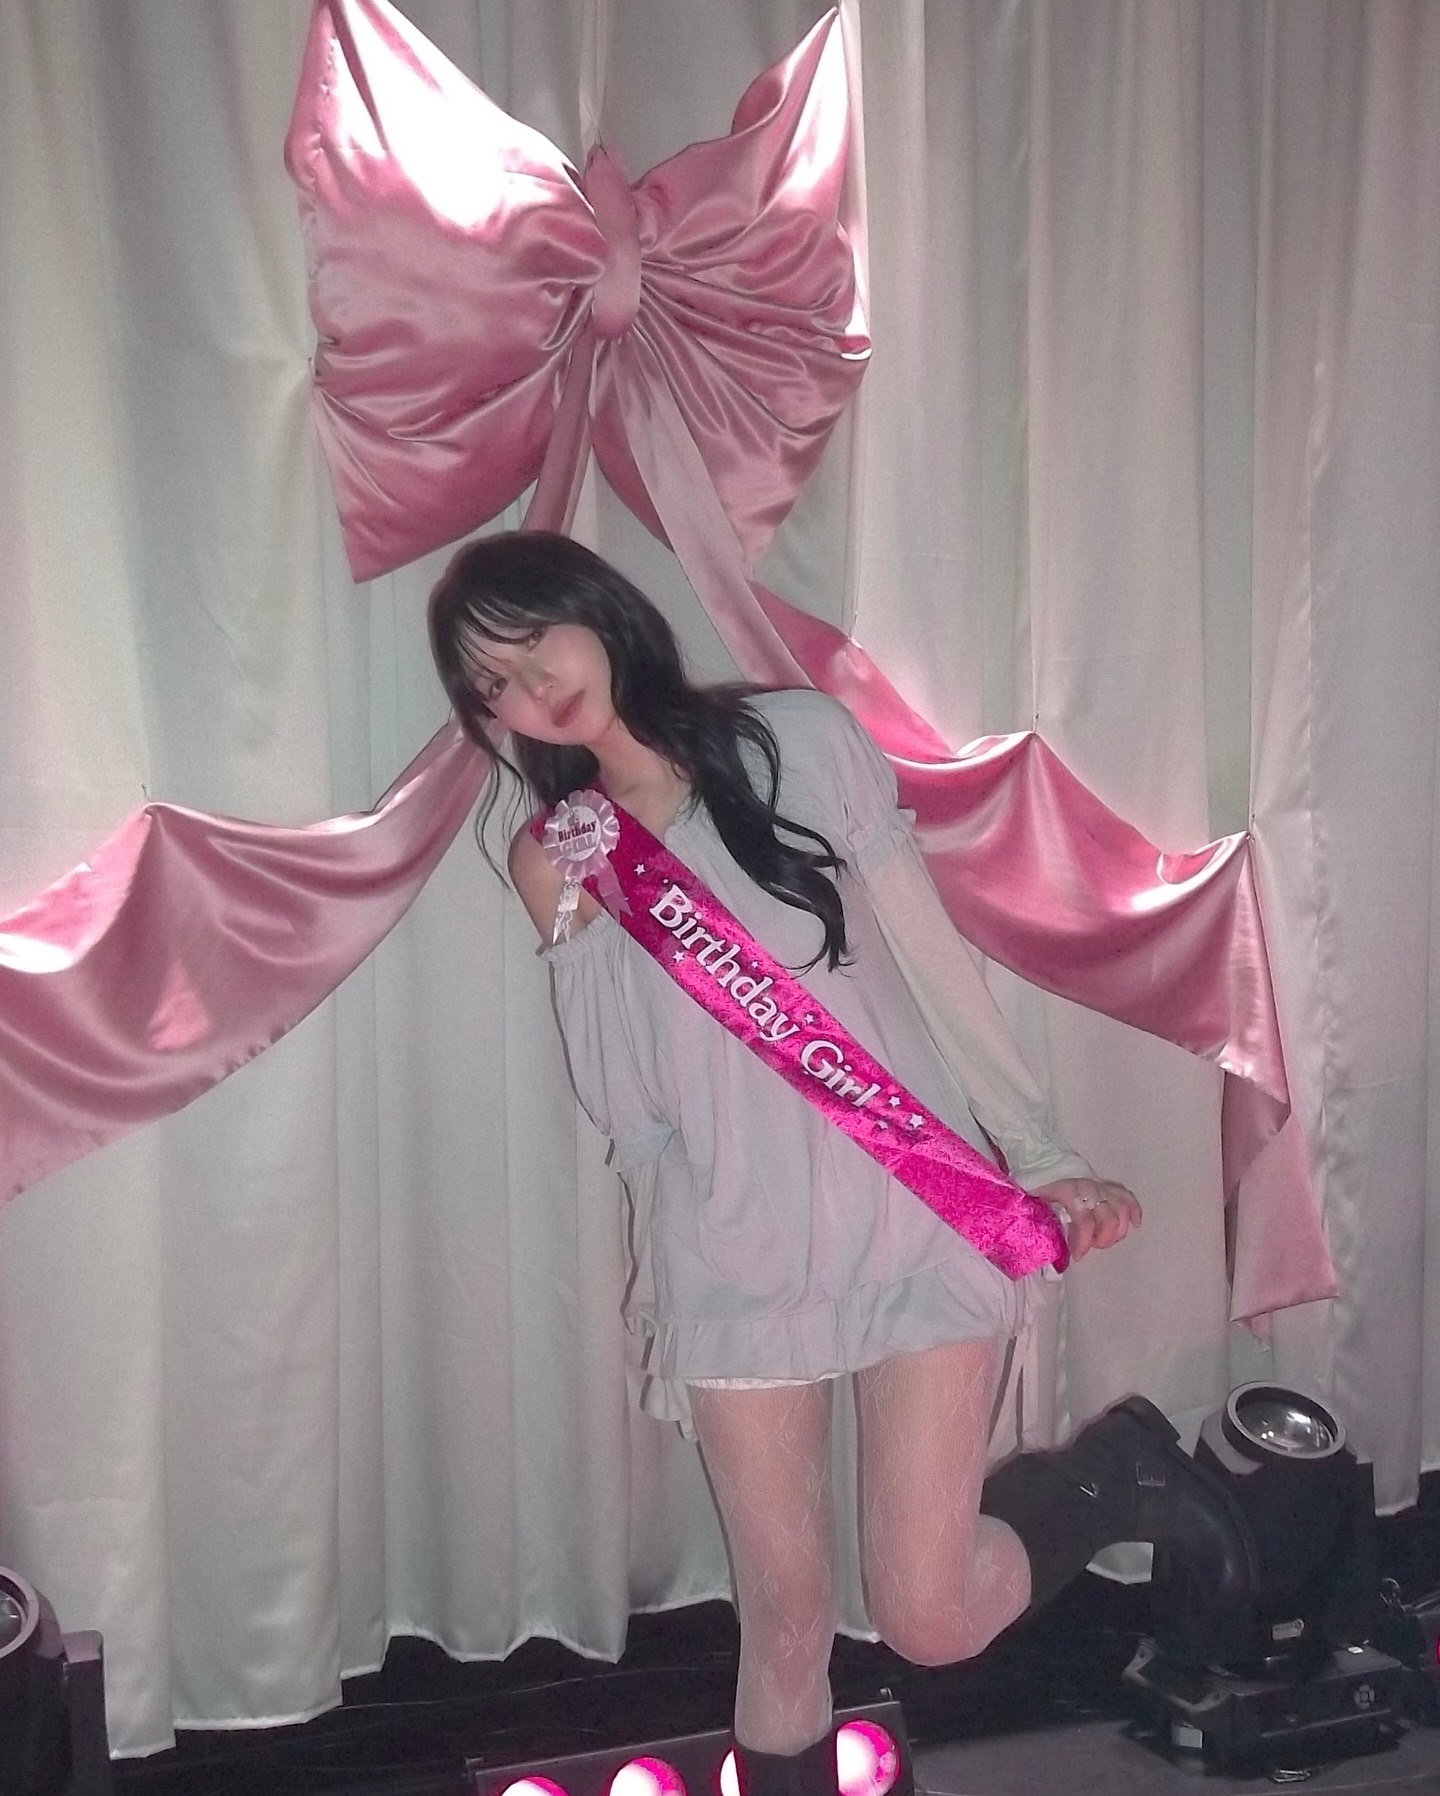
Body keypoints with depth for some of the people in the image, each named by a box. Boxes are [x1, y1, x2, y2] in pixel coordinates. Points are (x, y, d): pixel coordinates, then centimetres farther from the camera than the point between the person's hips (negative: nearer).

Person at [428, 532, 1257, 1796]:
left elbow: (932, 953, -1)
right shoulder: (553, 857, 2)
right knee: (785, 1620, 10)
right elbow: (625, 1110, 0)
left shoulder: (802, 742, -4)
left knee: (931, 1617, -1)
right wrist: (578, 921, -9)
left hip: (916, 1208, -2)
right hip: (735, 1253, 2)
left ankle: (1120, 1470, 26)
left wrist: (1038, 1151, -3)